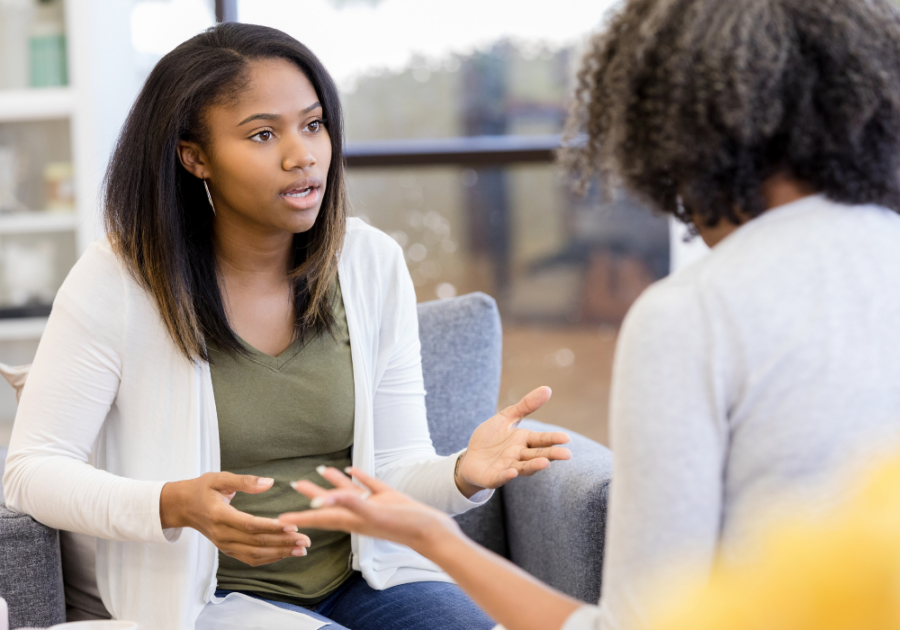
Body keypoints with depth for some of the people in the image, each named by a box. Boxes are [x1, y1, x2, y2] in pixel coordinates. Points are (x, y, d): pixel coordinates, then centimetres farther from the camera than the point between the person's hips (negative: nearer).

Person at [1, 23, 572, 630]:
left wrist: (464, 473, -23)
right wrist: (174, 506, -26)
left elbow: (397, 473, 1)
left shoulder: (373, 262, -1)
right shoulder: (116, 280, -11)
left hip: (364, 575, 3)